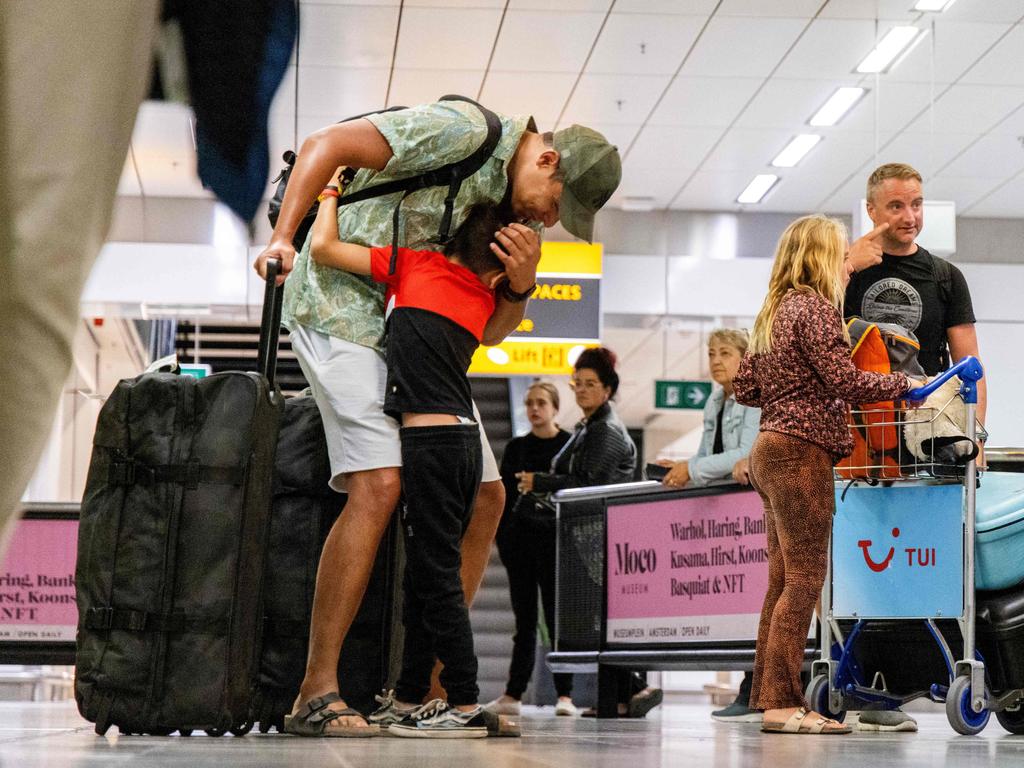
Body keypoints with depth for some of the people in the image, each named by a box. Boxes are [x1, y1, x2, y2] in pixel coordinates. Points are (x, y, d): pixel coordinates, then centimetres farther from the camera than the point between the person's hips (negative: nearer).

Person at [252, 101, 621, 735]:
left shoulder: (517, 206, 9)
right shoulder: (463, 131, -16)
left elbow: (488, 332, 7)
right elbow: (328, 143, -18)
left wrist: (521, 282, -13)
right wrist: (283, 238, -23)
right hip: (345, 307, -9)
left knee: (484, 496, 2)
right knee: (379, 486, -24)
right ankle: (318, 689, -20)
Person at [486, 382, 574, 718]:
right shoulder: (516, 447, 13)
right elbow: (504, 497, 12)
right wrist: (502, 538, 4)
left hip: (554, 539, -4)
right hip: (520, 538, 4)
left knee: (556, 615, -5)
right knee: (524, 619, 7)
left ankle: (564, 695, -5)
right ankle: (513, 695, 9)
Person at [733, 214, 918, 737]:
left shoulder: (774, 312, 17)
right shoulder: (815, 308, -10)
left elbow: (745, 388, 18)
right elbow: (846, 381, -16)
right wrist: (905, 384, -4)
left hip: (772, 451, 10)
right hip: (802, 453, -10)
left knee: (783, 581, 10)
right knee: (804, 580, -8)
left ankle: (768, 697, 13)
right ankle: (783, 704, -8)